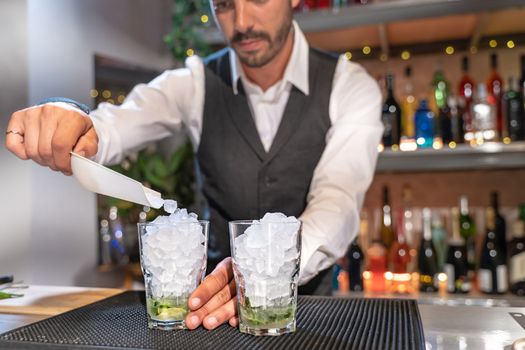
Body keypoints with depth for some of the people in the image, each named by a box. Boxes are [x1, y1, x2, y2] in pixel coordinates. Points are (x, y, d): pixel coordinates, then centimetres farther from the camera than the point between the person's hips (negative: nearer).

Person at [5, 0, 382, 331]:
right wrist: (68, 121, -41)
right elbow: (118, 126, -19)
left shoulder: (350, 87, -9)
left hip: (307, 290, 0)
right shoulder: (197, 85, -5)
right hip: (221, 290, 1)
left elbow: (338, 199, -23)